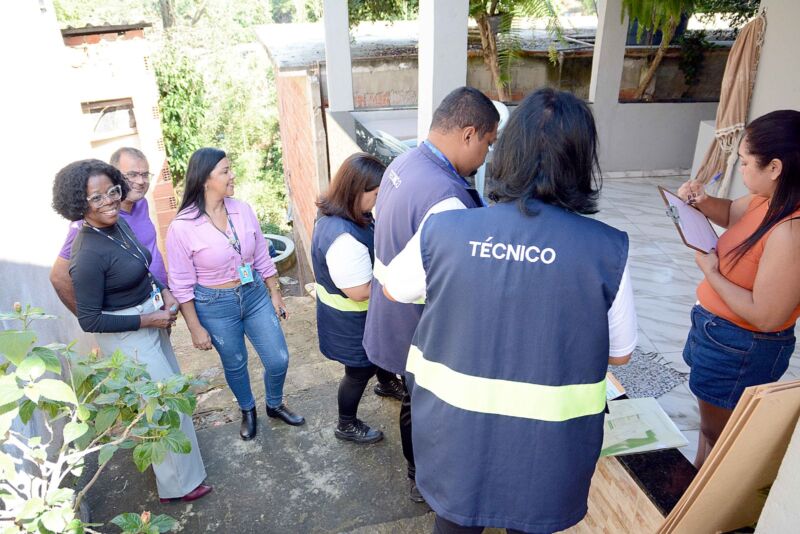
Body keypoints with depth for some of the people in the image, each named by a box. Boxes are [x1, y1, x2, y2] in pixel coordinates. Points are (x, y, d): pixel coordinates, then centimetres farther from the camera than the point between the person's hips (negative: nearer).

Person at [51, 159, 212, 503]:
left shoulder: (118, 224, -4)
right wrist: (148, 320, -20)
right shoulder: (88, 255, -28)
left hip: (150, 323, 9)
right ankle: (178, 484, 27)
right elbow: (89, 321, -22)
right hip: (127, 337, -9)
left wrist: (163, 293, -4)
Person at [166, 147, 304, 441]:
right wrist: (195, 328, -9)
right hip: (215, 306, -3)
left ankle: (275, 405, 40)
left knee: (278, 360, 9)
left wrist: (275, 294, 8)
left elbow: (262, 258, 4)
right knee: (235, 365, 18)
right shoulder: (182, 227, -18)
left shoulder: (243, 210, -7)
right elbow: (181, 285, -11)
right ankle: (248, 411, 47)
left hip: (254, 295, 3)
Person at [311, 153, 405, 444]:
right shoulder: (344, 238, -37)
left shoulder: (338, 216, -6)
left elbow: (369, 253, 11)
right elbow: (360, 292, -32)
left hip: (355, 315, 9)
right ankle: (347, 425, 38)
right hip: (350, 321, -9)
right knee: (359, 371, 14)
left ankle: (387, 384, 61)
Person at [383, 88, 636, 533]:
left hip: (457, 439, 1)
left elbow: (393, 291, 3)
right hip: (547, 450, 0)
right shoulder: (607, 250, -17)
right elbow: (619, 354, -3)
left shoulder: (443, 230, -16)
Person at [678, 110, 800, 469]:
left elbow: (766, 316, -30)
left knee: (719, 431, 15)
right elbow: (733, 214, 16)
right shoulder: (771, 200, -6)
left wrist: (710, 272, -20)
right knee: (710, 417, 28)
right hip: (717, 327, 9)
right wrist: (703, 202, -5)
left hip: (742, 350, -9)